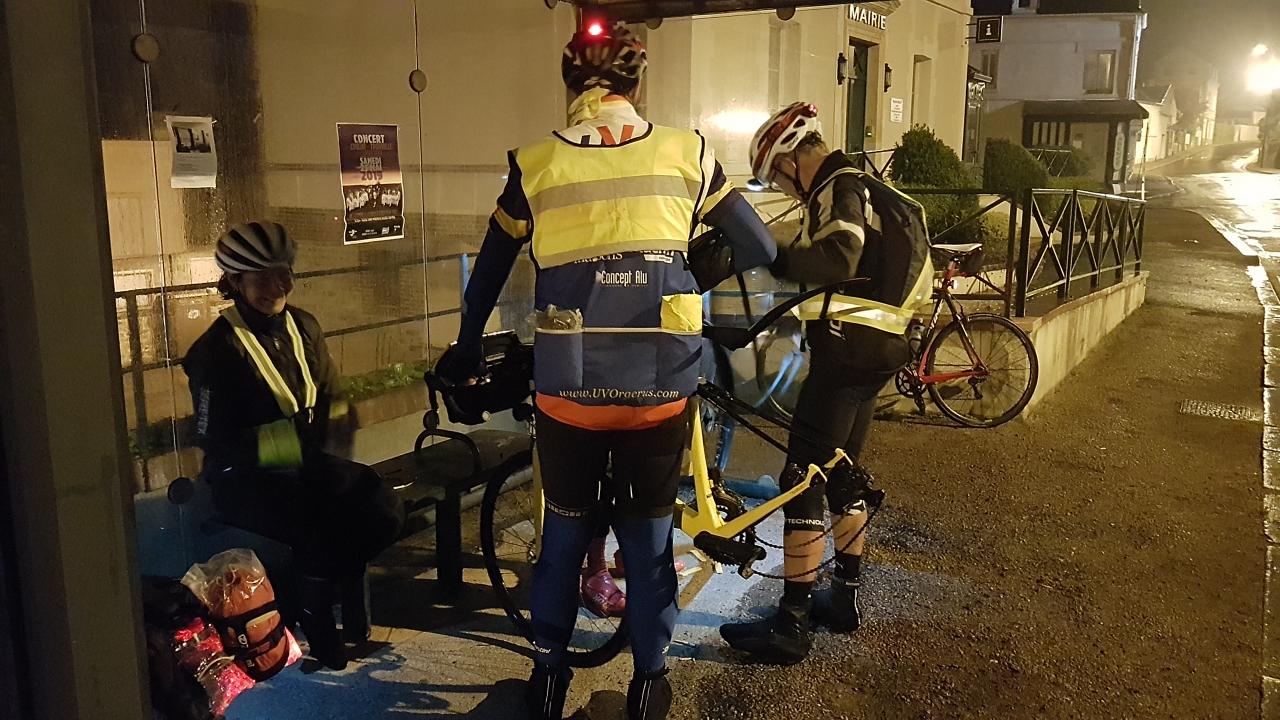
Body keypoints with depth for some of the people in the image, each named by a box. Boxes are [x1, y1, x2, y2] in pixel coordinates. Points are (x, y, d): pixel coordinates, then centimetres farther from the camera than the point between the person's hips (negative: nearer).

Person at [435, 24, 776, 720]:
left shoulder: (534, 165, 4)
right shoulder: (685, 153, 4)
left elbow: (488, 271, 13)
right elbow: (760, 249, 9)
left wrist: (465, 352, 28)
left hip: (568, 385, 0)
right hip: (661, 383, 0)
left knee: (565, 526, 21)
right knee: (648, 532, 19)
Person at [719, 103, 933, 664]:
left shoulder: (841, 186, -11)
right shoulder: (863, 185, 20)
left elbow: (840, 260, -29)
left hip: (846, 349, -10)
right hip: (877, 350, 10)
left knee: (803, 477, -7)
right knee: (844, 473, 18)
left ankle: (791, 625, -3)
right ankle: (845, 598, 29)